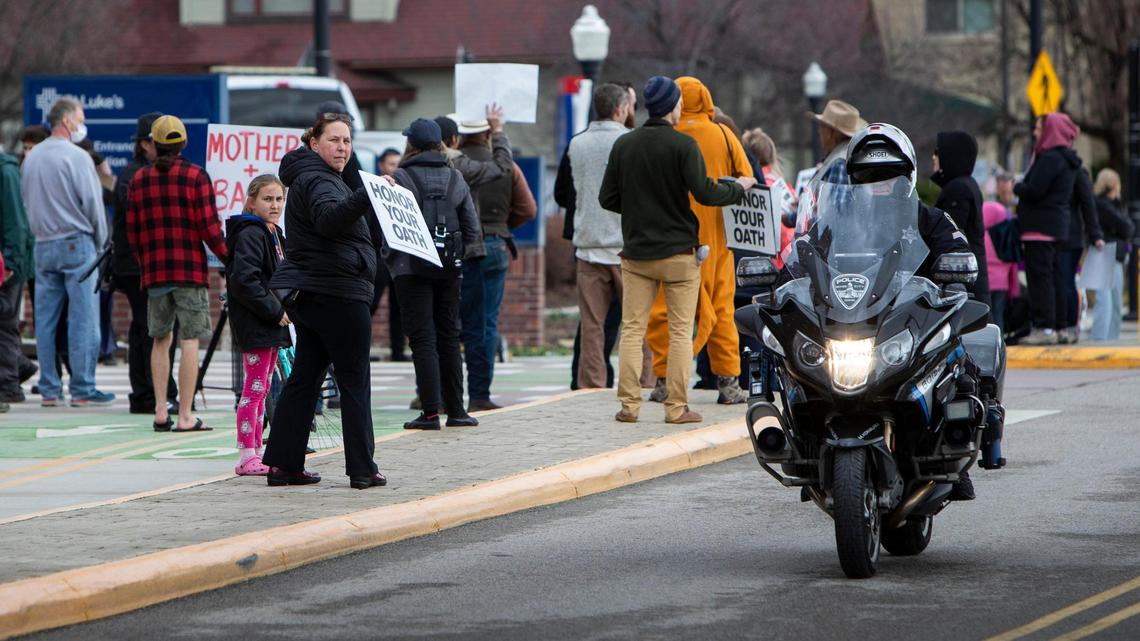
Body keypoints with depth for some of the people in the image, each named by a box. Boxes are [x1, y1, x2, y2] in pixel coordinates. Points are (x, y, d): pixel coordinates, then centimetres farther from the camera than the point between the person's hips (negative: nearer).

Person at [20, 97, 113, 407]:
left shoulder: (31, 158, 11)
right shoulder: (76, 157, -10)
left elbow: (27, 202, 16)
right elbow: (93, 204, -9)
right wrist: (100, 243, 3)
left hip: (43, 245, 7)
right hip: (76, 242, -7)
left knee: (45, 320, 7)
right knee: (83, 319, -3)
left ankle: (49, 389, 9)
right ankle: (82, 389, -4)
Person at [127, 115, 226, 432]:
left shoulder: (139, 180, 7)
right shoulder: (196, 176, -5)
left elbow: (132, 233, 10)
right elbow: (209, 227, -8)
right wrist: (228, 259, 5)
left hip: (154, 273, 4)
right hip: (191, 271, -4)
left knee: (161, 340, 13)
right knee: (190, 341, -3)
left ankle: (161, 411, 6)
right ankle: (185, 416, -7)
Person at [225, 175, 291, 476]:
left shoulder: (273, 234, 16)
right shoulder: (250, 234, -15)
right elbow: (244, 281, -24)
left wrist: (282, 309, 11)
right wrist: (275, 311, -20)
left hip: (271, 323, 10)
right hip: (255, 325, -10)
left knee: (261, 390, 14)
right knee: (254, 390, -9)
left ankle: (256, 452, 20)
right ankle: (247, 458, -7)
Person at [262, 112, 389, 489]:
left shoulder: (313, 178, 20)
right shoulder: (317, 181, -13)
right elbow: (329, 217, -36)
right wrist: (368, 197, -47)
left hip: (308, 296, 10)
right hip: (337, 293, -10)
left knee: (305, 377, 9)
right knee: (354, 380, -4)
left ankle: (283, 464, 8)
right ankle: (362, 469, -3)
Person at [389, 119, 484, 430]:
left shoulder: (400, 178, -7)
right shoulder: (455, 179, 7)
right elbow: (471, 222, 7)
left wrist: (388, 255, 3)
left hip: (412, 268, -4)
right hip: (449, 268, 4)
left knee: (422, 339, -3)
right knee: (449, 337, 11)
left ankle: (430, 412, -8)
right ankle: (455, 410, 12)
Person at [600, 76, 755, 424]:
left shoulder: (624, 145, 3)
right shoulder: (683, 145, -11)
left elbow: (607, 198, 4)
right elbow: (705, 193, -16)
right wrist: (739, 188, 2)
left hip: (636, 253, 4)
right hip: (679, 252, -4)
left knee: (632, 329, 7)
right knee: (680, 331, 3)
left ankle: (628, 404, 2)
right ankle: (677, 406, 1)